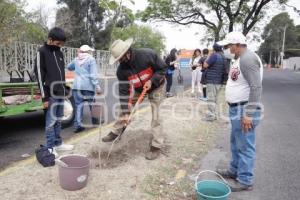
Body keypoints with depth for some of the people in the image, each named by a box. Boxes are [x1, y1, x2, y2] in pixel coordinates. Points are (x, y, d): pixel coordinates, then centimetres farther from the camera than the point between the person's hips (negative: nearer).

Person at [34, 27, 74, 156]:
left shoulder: (59, 53, 14)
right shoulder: (42, 52, -8)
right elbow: (39, 76, -12)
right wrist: (45, 97, -15)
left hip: (60, 93, 7)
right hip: (51, 94, -7)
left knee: (58, 120, 13)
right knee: (51, 121, -2)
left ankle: (58, 143, 23)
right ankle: (50, 147, 7)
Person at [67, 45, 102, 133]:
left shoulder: (76, 59, 13)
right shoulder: (91, 59, -3)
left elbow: (69, 67, 31)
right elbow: (93, 74, -13)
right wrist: (97, 86, -16)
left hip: (77, 86, 4)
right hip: (88, 86, -3)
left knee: (78, 105, 2)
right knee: (92, 104, 12)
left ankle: (78, 124, -7)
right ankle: (95, 121, 26)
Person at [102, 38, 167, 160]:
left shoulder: (148, 54, -31)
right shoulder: (121, 70, -20)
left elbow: (163, 68, -19)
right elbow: (123, 92, -19)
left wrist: (151, 81, -32)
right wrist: (125, 112, -22)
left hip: (155, 87, -4)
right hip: (138, 89, 4)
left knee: (155, 116, -11)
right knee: (124, 108, 7)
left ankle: (156, 146, -2)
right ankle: (115, 132, 27)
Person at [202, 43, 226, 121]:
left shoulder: (214, 55, -14)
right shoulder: (223, 57, 12)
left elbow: (205, 65, -15)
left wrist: (207, 59, 1)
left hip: (212, 81, -8)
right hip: (219, 81, 9)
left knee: (211, 99, -3)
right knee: (215, 99, 16)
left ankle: (211, 116, 0)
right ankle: (215, 115, 21)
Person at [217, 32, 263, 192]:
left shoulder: (247, 58, -17)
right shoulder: (239, 59, 15)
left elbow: (256, 87, -24)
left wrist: (248, 114, -26)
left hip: (244, 111, -10)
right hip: (237, 109, 10)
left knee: (245, 146, 0)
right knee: (236, 143, 20)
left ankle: (245, 181, 12)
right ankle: (235, 170, 36)